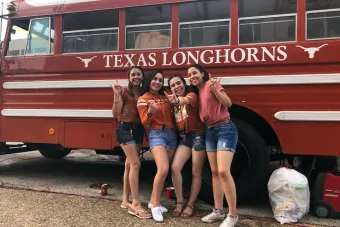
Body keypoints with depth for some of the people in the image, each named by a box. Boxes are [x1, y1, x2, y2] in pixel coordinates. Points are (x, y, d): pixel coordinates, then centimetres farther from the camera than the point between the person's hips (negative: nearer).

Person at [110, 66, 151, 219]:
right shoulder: (123, 91, -5)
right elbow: (115, 114, -10)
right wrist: (116, 95, -19)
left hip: (139, 129, 6)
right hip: (125, 129, -6)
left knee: (129, 164, 12)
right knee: (135, 163, -15)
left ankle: (125, 200, 22)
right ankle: (135, 204, -10)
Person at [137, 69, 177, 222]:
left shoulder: (166, 97, 15)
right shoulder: (143, 99, 0)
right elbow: (144, 122, -7)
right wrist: (150, 112, -25)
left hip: (172, 134, 6)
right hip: (156, 134, -6)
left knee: (164, 170, 7)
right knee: (163, 169, -21)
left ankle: (153, 201, 23)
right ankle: (156, 206, -5)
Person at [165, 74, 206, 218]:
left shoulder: (192, 95, -8)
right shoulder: (174, 102, 13)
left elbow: (186, 100, -33)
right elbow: (175, 122, 12)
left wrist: (178, 100, -56)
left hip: (198, 136, -5)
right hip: (184, 137, 5)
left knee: (196, 172, 2)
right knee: (175, 167, -11)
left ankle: (190, 205, 15)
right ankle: (180, 202, 4)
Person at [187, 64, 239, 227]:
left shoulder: (211, 84, -7)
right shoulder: (197, 92, 15)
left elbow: (228, 103, -13)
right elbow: (203, 113, 12)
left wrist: (215, 90, -28)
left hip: (225, 130, -8)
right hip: (209, 132, 8)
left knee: (223, 171, -16)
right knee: (215, 172, 9)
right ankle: (218, 211, 18)